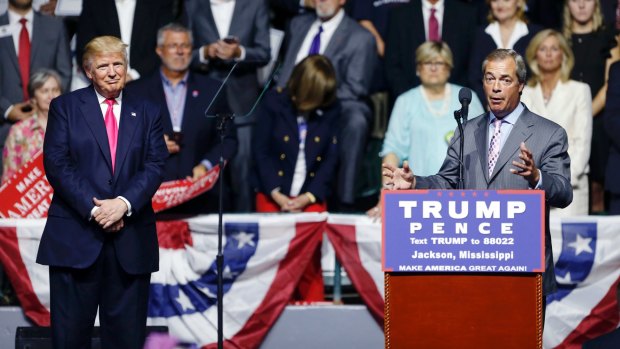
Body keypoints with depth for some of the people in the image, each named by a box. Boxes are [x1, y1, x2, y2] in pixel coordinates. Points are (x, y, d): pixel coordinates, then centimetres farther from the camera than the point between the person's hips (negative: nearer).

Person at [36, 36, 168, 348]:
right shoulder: (65, 107, 6)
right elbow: (57, 164, -4)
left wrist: (124, 203, -15)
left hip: (131, 238, 2)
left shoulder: (147, 113, 12)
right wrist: (93, 209, -14)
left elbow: (154, 166, 2)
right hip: (76, 236, -2)